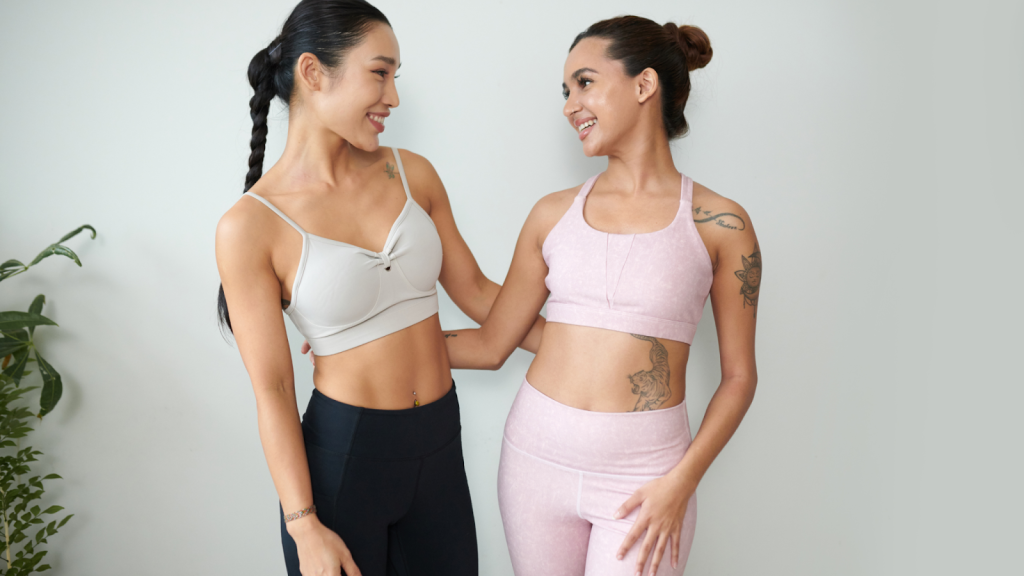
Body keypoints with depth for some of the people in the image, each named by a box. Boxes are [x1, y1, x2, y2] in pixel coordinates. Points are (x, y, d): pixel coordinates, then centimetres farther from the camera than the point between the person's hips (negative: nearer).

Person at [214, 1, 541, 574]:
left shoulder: (412, 173, 0)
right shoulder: (250, 226, -12)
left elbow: (474, 289, 7)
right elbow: (271, 389, -10)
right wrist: (304, 527, -10)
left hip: (439, 440, 4)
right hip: (342, 449, -4)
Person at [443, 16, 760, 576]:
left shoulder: (719, 224, -4)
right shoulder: (555, 213, 3)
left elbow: (738, 376, -1)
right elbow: (491, 344, 6)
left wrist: (681, 482, -10)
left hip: (644, 471, -2)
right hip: (537, 452, 3)